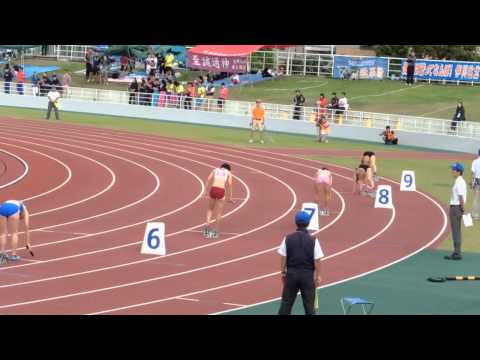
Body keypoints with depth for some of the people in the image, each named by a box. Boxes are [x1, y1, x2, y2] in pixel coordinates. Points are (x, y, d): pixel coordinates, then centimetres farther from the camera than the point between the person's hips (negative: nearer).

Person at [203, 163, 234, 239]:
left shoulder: (215, 170, 20)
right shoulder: (228, 172, 15)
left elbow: (209, 179, 3)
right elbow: (229, 184, -1)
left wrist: (206, 191, -2)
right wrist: (229, 197, 2)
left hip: (213, 190, 2)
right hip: (221, 192, -2)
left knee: (210, 209, 22)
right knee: (219, 212, 10)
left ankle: (208, 226, 6)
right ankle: (215, 232, 12)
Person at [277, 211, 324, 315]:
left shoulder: (288, 238, -4)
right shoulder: (313, 240, -8)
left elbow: (283, 258, -1)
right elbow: (317, 261, -7)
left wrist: (283, 272, 10)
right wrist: (318, 276, 3)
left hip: (291, 273, 1)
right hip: (308, 275, -1)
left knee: (286, 302, 9)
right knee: (309, 304, 5)